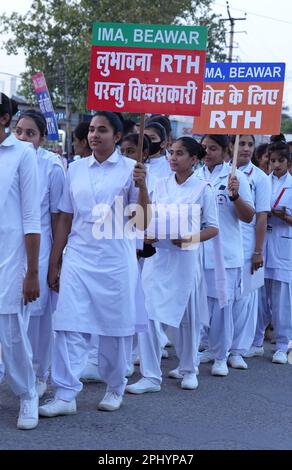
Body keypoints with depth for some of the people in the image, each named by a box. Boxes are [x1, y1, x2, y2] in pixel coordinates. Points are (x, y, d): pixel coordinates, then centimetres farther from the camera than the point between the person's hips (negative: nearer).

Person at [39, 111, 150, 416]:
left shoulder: (130, 169, -1)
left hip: (116, 261, -2)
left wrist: (142, 186, -19)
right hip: (78, 259, 3)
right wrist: (53, 264, 11)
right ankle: (65, 395, -1)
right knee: (70, 326, -4)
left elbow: (141, 222, -4)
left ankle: (115, 389, 23)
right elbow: (65, 220, 12)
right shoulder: (76, 169, 8)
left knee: (116, 328, 6)